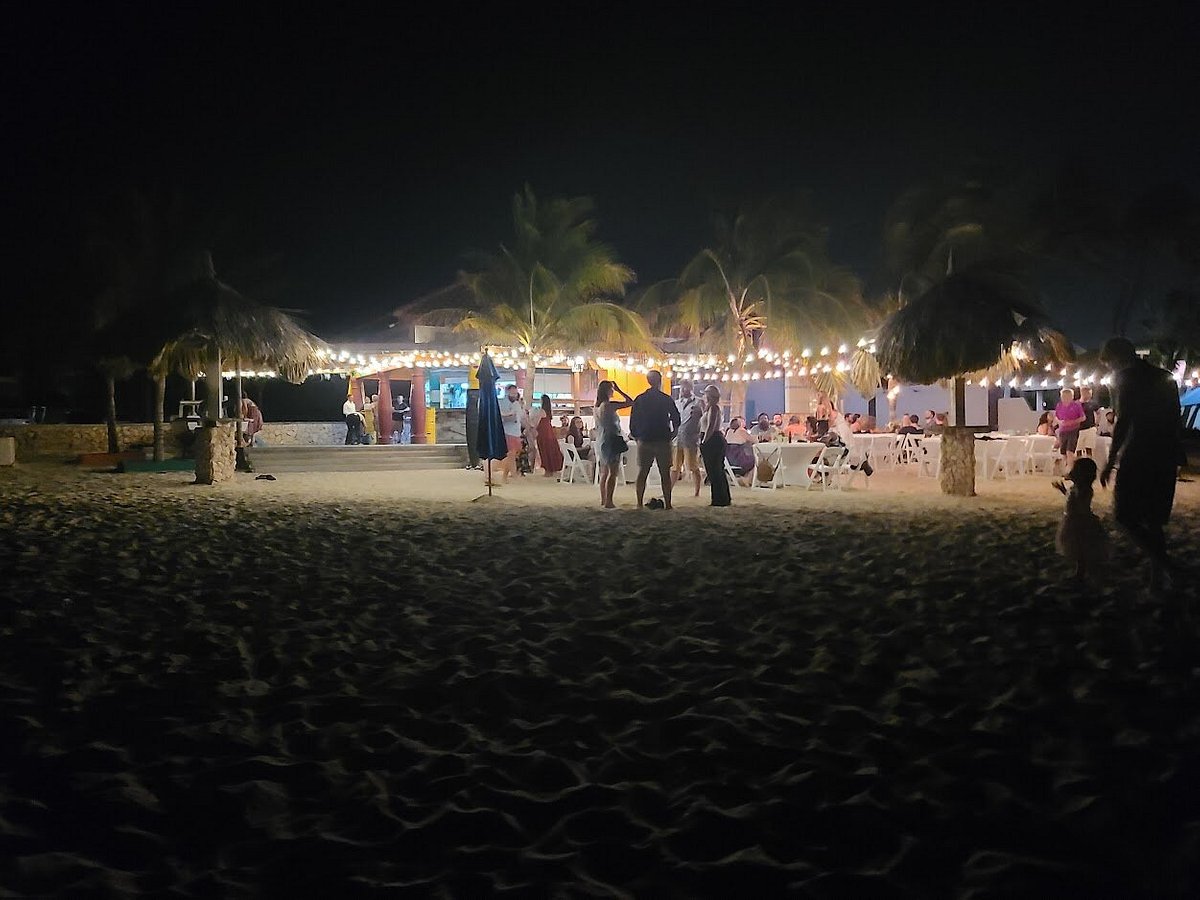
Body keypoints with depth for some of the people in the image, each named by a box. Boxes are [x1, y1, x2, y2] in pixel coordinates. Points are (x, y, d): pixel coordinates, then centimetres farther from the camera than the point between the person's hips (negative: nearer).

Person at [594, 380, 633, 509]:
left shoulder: (597, 407, 8)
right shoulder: (610, 405, -16)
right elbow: (630, 402, -16)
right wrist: (619, 390, -8)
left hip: (600, 441, 8)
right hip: (611, 440, -8)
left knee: (604, 472, 14)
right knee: (613, 472, -6)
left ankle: (603, 499, 18)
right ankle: (608, 502, -9)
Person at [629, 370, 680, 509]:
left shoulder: (639, 399, 2)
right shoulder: (667, 400, -3)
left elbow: (633, 421, 3)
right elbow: (676, 420, 3)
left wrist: (636, 437, 14)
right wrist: (671, 437, 17)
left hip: (644, 441, 2)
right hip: (663, 440, -2)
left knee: (642, 472, 6)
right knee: (665, 474, 2)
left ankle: (639, 503, 2)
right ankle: (667, 504, 1)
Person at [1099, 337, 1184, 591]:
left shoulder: (1126, 378, -6)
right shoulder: (1164, 378, 16)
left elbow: (1123, 422, -14)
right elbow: (1173, 419, 17)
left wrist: (1111, 460, -12)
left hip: (1138, 458, -7)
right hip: (1166, 457, 7)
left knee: (1124, 515, -3)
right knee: (1154, 520, 12)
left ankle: (1162, 562, -18)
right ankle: (1158, 576, 11)